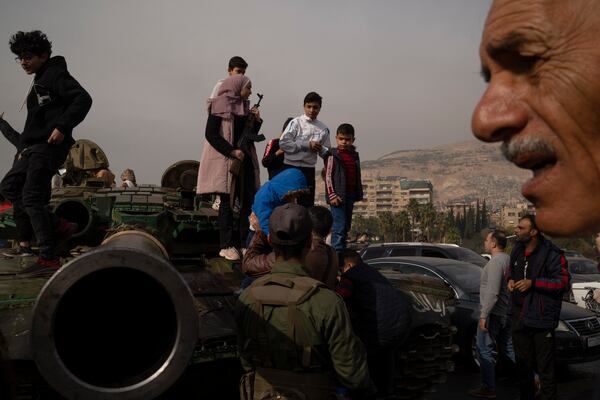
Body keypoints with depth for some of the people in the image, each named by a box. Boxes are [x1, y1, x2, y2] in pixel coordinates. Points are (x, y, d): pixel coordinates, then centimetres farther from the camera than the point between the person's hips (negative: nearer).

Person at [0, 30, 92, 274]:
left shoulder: (56, 74, -6)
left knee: (32, 197, -13)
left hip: (49, 146, -11)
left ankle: (49, 259, -11)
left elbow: (83, 99, -19)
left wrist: (62, 127, -25)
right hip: (34, 148, 11)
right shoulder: (39, 81, 24)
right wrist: (24, 148, 20)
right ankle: (56, 227, 6)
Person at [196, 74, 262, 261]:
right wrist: (231, 151, -17)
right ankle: (227, 246, 1)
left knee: (249, 200, 0)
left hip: (244, 160, 7)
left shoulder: (244, 107, 15)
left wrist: (256, 120, 3)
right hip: (225, 160, -7)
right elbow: (210, 134, -11)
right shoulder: (220, 105, -5)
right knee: (227, 202, -4)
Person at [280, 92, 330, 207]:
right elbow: (283, 143, -13)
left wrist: (320, 149, -11)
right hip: (291, 167, -3)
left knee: (307, 204, 7)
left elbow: (327, 153, 13)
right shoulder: (296, 123, -3)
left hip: (309, 169, 4)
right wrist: (307, 145, -14)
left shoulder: (323, 129, 7)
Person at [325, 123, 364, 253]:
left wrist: (358, 194, 13)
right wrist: (332, 195, -15)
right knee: (339, 227, -13)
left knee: (346, 227, 13)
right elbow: (328, 176, -7)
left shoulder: (354, 156, 14)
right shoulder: (333, 155, -4)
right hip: (338, 197, -7)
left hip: (350, 197, 7)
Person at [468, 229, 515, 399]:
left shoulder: (495, 262, -19)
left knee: (484, 350, -1)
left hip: (493, 313, -9)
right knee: (507, 349, 17)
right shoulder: (509, 259, 10)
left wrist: (484, 315, -22)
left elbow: (492, 292, -25)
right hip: (506, 313, 9)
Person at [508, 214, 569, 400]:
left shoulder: (552, 254, -16)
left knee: (545, 367, -2)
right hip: (519, 317, 7)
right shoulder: (517, 249, 8)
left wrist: (533, 283, -22)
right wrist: (510, 279, 4)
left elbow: (563, 282, -17)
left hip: (541, 319, -7)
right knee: (522, 363, 19)